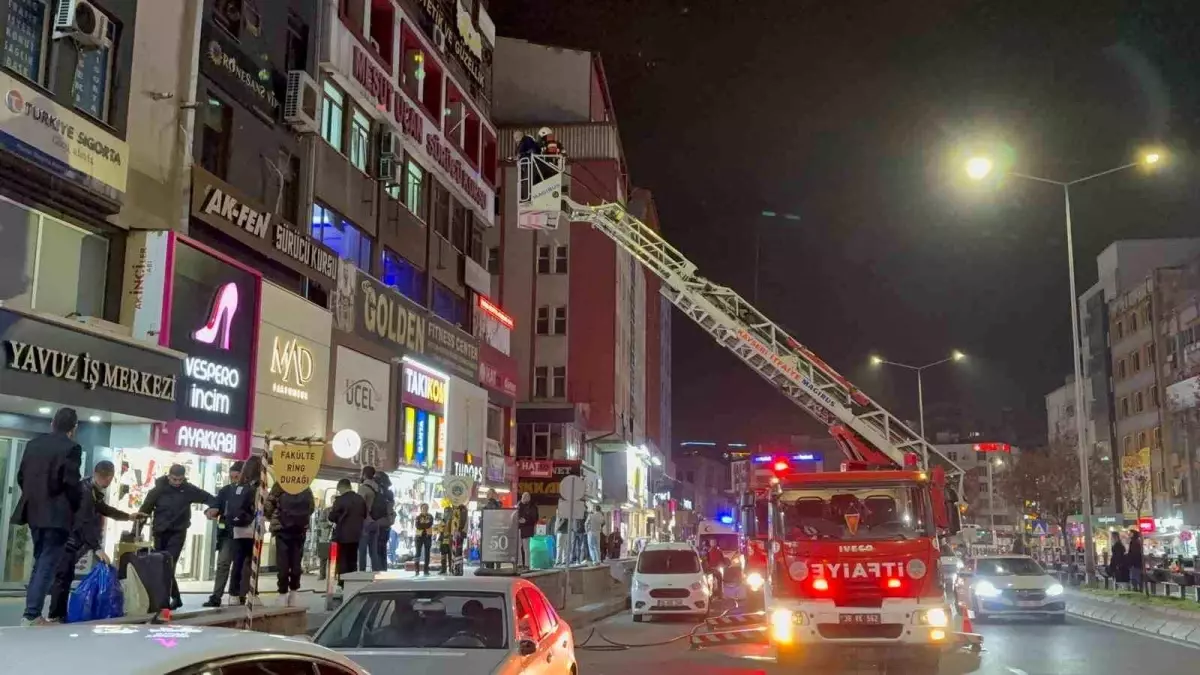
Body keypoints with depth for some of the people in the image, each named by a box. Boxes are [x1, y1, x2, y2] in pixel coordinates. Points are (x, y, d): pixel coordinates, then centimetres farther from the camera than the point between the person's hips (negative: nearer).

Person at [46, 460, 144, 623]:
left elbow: (103, 509, 27)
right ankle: (55, 615, -3)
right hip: (67, 539, -9)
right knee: (64, 576, -7)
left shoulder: (94, 490, 8)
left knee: (66, 576, 11)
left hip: (74, 540, 9)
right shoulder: (85, 490, -22)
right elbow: (85, 522, -28)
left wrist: (128, 516, 30)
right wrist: (97, 548, -32)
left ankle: (59, 614, 16)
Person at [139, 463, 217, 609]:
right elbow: (145, 510, -5)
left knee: (168, 566, -13)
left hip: (178, 533, -2)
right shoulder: (158, 489, -6)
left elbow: (208, 497, 4)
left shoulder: (188, 489, -5)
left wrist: (213, 507, -18)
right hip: (160, 532, 2)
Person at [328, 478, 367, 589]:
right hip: (356, 534, 6)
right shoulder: (361, 499, 4)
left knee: (342, 561, 1)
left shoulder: (340, 500, -15)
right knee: (353, 561, 13)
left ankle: (342, 586, -1)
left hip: (343, 535, -5)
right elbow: (364, 515, 15)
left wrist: (331, 511, 8)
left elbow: (332, 517, -11)